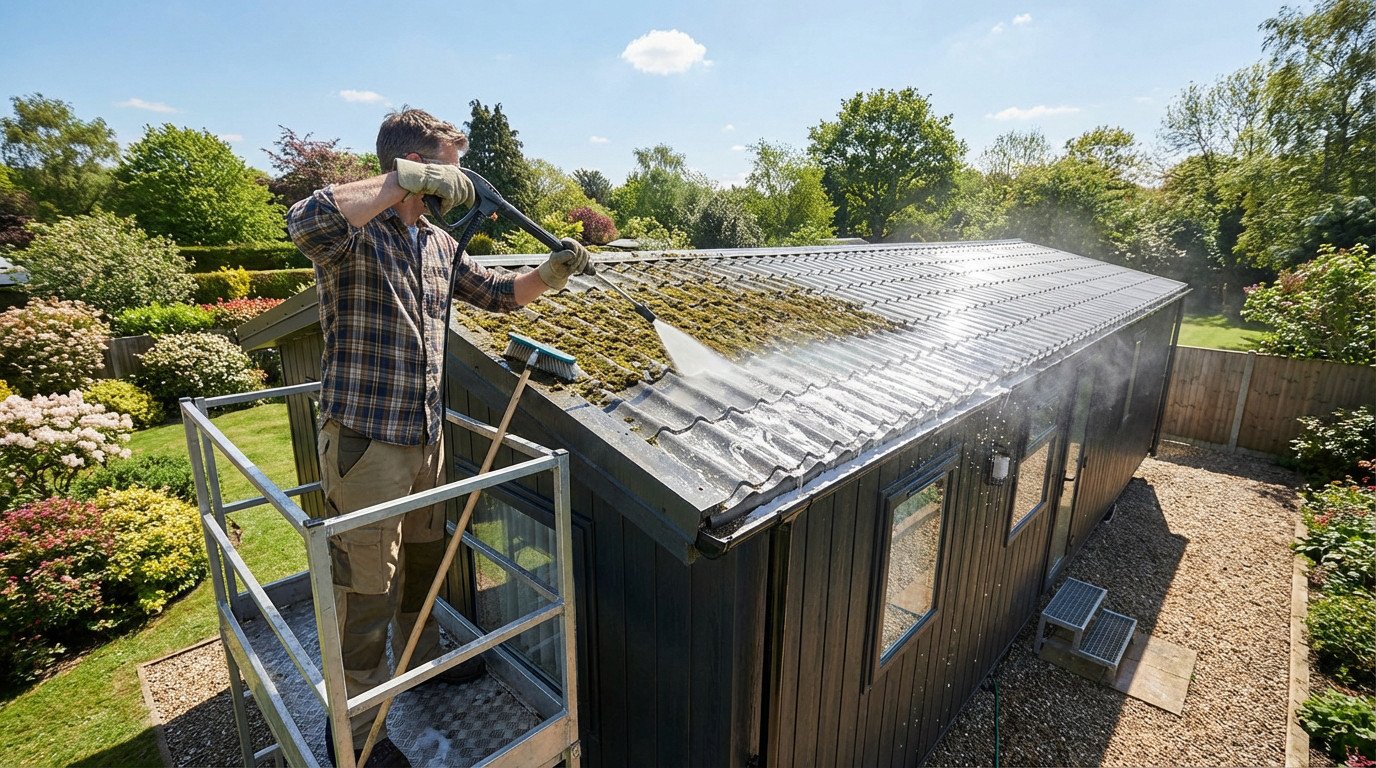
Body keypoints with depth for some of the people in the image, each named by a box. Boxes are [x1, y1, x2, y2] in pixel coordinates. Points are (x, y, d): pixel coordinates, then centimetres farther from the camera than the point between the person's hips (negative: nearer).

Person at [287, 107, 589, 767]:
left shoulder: (439, 244, 10)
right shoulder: (352, 232, -14)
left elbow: (497, 293, 20)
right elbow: (305, 220, -38)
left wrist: (551, 274, 4)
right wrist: (407, 179, -29)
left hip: (426, 438, 8)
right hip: (364, 442, -7)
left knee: (423, 561, 25)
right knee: (367, 588, 6)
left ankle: (422, 659, 50)